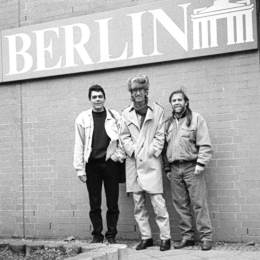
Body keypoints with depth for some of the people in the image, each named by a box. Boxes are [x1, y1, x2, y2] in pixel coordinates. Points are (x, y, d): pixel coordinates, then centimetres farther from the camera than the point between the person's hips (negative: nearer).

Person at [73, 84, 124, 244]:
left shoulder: (115, 116, 4)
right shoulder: (83, 118, 4)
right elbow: (79, 145, 4)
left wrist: (119, 154, -7)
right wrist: (80, 169, 0)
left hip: (110, 163, 0)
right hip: (91, 165, 0)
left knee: (112, 203, 3)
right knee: (94, 204, 5)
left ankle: (111, 235, 14)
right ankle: (97, 235, 16)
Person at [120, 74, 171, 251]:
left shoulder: (157, 111, 4)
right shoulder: (126, 113, 11)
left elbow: (160, 136, 1)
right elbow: (124, 137, 10)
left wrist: (150, 153, -7)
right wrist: (133, 152, -3)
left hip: (151, 163, -3)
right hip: (133, 163, 4)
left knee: (158, 202, -7)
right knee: (138, 205, 6)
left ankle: (165, 237, 1)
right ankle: (146, 237, 15)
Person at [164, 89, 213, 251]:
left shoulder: (196, 118, 2)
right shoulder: (169, 123, 17)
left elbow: (205, 145, -4)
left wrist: (201, 163, -13)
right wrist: (167, 168, 15)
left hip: (192, 167, -5)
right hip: (175, 169, 5)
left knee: (199, 203, -6)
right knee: (181, 205, 5)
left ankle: (206, 237, -1)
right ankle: (187, 236, 13)